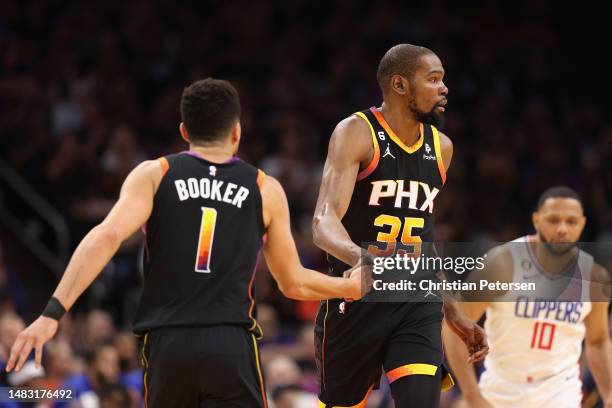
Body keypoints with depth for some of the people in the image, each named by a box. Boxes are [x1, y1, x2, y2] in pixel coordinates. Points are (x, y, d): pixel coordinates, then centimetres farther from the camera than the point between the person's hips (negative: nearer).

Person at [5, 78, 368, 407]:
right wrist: (351, 287, 37)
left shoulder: (154, 175, 7)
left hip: (167, 342, 1)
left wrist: (53, 313, -14)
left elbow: (107, 237, -9)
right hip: (231, 344, -1)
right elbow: (294, 283, 18)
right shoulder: (266, 190, 10)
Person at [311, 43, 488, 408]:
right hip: (357, 301, -4)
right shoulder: (357, 133, -10)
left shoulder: (441, 148, 10)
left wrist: (453, 312, 22)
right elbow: (324, 221, -23)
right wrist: (360, 256, -45)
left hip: (417, 306, 4)